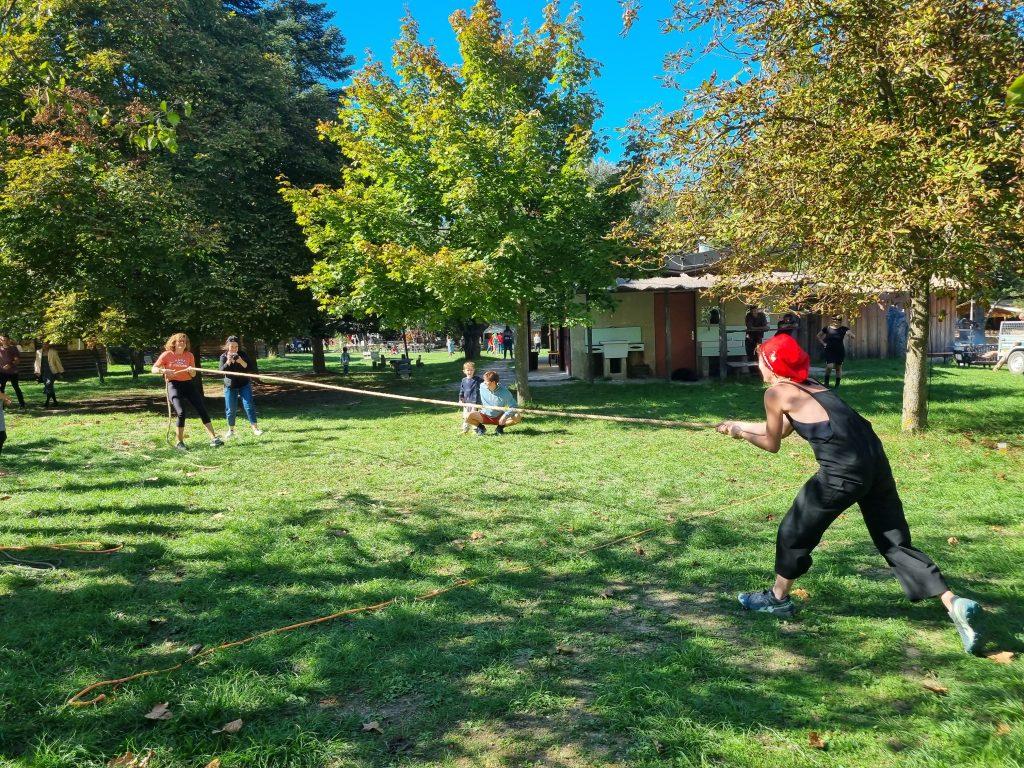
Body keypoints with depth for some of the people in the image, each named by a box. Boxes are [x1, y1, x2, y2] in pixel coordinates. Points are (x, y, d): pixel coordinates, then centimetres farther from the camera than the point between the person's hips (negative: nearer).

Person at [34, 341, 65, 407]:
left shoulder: (53, 352, 2)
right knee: (49, 387, 7)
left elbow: (57, 361, 4)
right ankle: (55, 401, 18)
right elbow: (37, 362, 14)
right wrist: (37, 371, 6)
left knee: (49, 385, -17)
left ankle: (47, 402, -16)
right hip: (43, 372, 4)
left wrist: (60, 371, 4)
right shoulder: (38, 352, 10)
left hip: (51, 371, -4)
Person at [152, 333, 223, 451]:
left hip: (188, 384, 4)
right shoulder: (167, 354, 2)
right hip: (173, 384, -4)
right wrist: (163, 370, -22)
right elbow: (154, 369, -1)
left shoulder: (189, 355, 10)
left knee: (202, 409, -8)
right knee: (181, 413, -20)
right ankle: (179, 442, -4)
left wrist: (191, 370, -11)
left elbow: (193, 375, 12)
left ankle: (213, 438, -7)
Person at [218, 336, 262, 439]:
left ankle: (255, 428, -8)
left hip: (244, 384, -1)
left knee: (249, 405, -9)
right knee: (231, 409, 4)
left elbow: (250, 368, -9)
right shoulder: (223, 356, -2)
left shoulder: (242, 354, -3)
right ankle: (231, 430, 20)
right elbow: (221, 371, -13)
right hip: (230, 386, 1)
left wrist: (242, 362, -27)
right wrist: (228, 362, -30)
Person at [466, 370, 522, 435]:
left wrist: (505, 416, -28)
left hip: (499, 418, -1)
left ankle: (500, 427, 1)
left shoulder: (504, 392, -17)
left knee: (517, 417, -25)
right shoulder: (482, 387, -9)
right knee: (468, 416, -27)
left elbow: (513, 407, -15)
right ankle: (480, 427, 4)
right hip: (485, 416, 1)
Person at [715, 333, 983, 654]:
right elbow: (782, 427, 36)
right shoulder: (808, 385, 24)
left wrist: (741, 433, 28)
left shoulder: (776, 393, 1)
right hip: (874, 460, 8)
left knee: (794, 531, 12)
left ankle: (777, 598, 28)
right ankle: (954, 604, 3)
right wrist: (739, 424, 45)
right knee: (896, 543, 14)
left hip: (843, 471, -8)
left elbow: (772, 444, 11)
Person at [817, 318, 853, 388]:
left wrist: (850, 333, -31)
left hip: (840, 351, 1)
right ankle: (826, 382, 3)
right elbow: (818, 336, 14)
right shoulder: (827, 328, 0)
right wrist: (823, 343, 2)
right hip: (829, 351, -1)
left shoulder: (843, 329, -1)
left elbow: (853, 336, -9)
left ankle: (837, 385, 16)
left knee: (838, 367, 7)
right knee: (829, 366, -15)